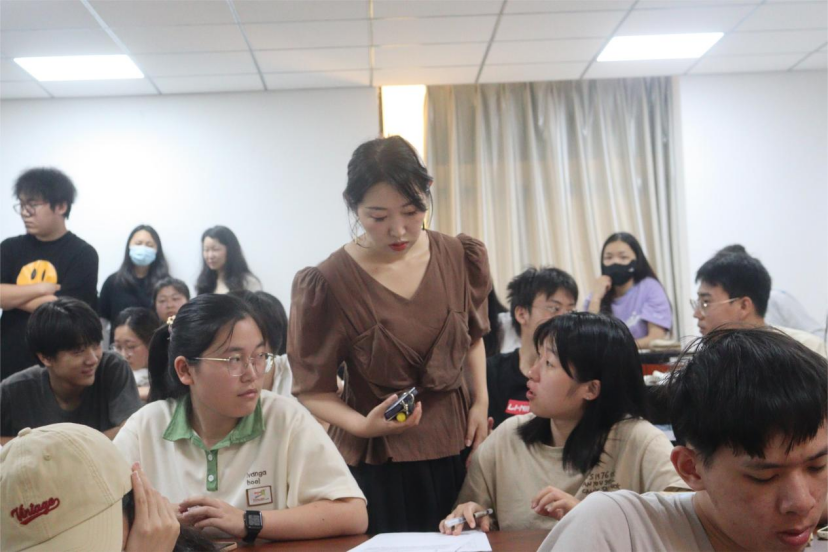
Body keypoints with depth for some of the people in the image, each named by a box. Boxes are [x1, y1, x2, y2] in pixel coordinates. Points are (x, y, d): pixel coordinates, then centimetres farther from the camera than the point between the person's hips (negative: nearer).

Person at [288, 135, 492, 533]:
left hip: (459, 448, 4)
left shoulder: (461, 258, -3)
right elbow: (313, 391, -10)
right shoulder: (329, 284, -16)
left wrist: (481, 401, 3)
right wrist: (363, 425, -26)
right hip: (378, 463, -4)